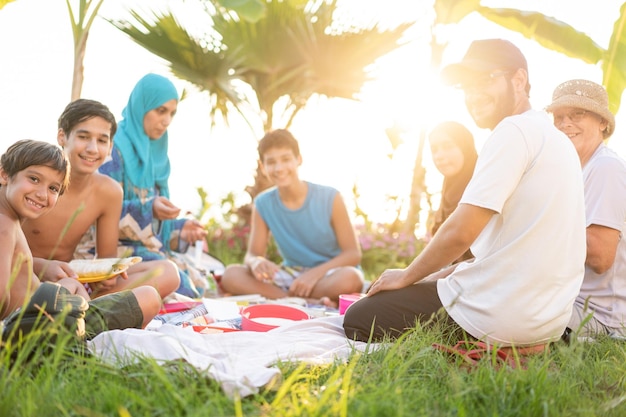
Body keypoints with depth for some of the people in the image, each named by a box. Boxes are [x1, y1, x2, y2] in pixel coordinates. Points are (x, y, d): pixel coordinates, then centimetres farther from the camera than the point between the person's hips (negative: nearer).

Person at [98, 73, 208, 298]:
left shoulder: (156, 153, 14)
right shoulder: (114, 147, -10)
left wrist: (179, 229, 1)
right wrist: (147, 210, -27)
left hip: (152, 248, 8)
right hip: (118, 248, -8)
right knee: (178, 284, -26)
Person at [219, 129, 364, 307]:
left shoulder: (330, 198, -11)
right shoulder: (263, 204, -2)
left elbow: (353, 254, -11)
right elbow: (252, 254, -2)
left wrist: (315, 273, -26)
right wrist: (256, 262, -28)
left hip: (329, 276, -3)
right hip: (291, 277, 3)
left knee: (350, 278, -38)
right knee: (230, 275, -21)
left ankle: (275, 297, -23)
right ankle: (311, 302, -27)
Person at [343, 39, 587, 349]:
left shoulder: (515, 130, -15)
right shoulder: (553, 137, 15)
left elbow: (460, 232, -20)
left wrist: (407, 276, -2)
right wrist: (441, 275, 14)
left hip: (504, 318, -10)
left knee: (358, 320, 1)